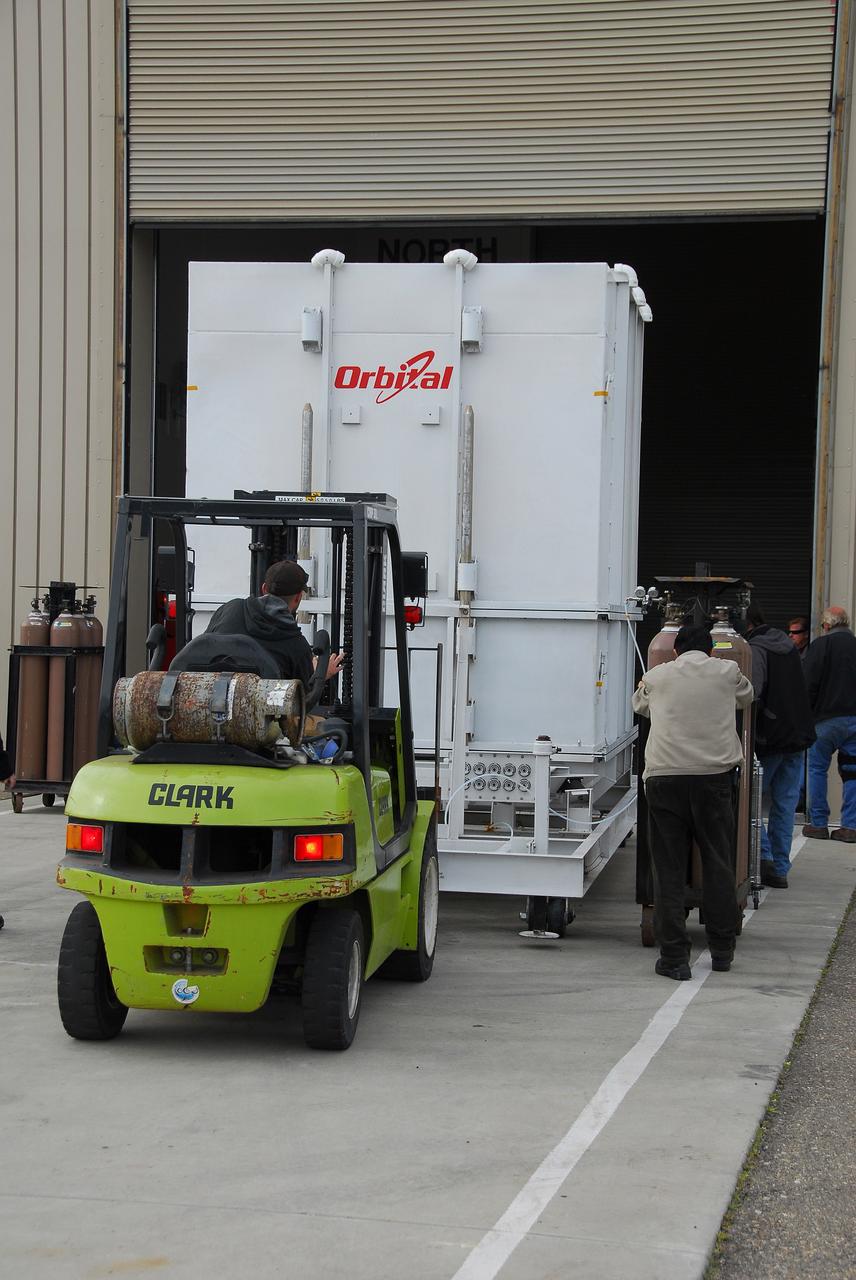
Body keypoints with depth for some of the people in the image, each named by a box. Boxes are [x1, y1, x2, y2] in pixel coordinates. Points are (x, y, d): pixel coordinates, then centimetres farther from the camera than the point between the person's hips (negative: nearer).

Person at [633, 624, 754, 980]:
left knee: (668, 869, 2)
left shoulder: (657, 676, 9)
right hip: (715, 776, 0)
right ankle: (722, 950, 20)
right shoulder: (727, 671, 8)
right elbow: (746, 696, 29)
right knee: (719, 865, 12)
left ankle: (674, 957, 1)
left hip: (664, 777, 0)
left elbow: (639, 706, 29)